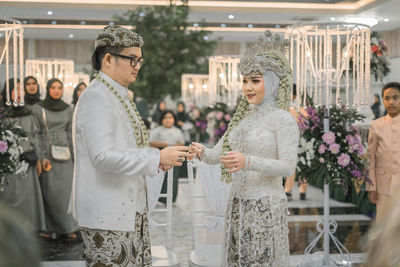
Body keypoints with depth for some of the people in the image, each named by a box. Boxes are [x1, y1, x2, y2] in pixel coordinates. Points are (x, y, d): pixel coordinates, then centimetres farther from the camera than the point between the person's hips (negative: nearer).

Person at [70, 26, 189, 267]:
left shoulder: (120, 97, 15)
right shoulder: (96, 97, -15)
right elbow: (103, 157, -25)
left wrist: (157, 159, 3)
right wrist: (157, 157, -22)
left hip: (130, 209, 10)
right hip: (107, 215, -9)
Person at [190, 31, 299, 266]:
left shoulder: (283, 119, -8)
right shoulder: (243, 117, 13)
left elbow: (288, 166, -15)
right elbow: (218, 154, 13)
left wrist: (248, 161, -28)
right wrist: (202, 152, -9)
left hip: (266, 206, -6)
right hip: (237, 203, 7)